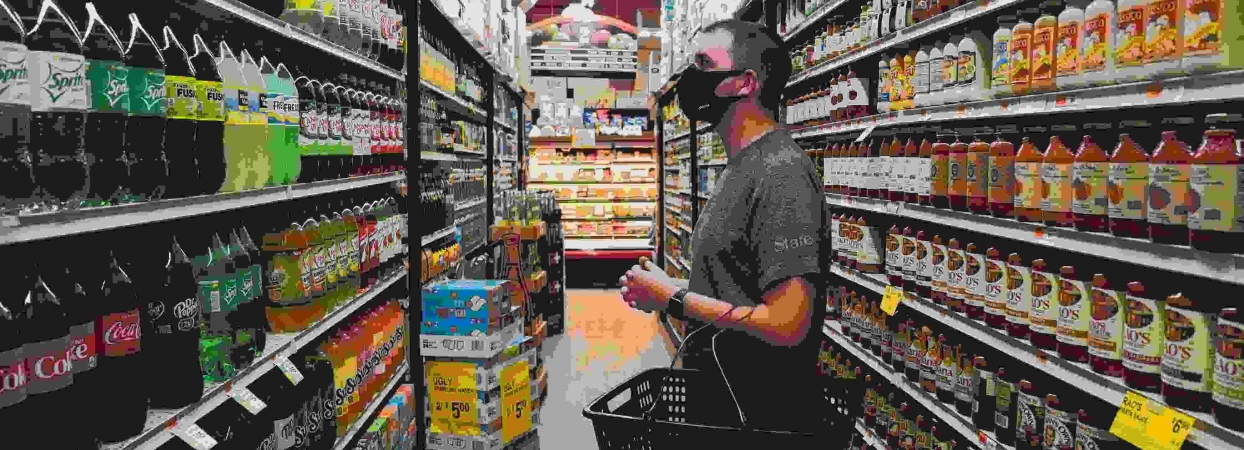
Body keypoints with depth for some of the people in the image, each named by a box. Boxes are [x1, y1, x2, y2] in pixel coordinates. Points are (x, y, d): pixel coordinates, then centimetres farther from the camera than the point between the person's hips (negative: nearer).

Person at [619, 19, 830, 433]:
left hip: (761, 418, -9)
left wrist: (673, 299, -18)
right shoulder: (738, 170, 11)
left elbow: (787, 324, -27)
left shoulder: (781, 173, -21)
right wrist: (668, 288, 3)